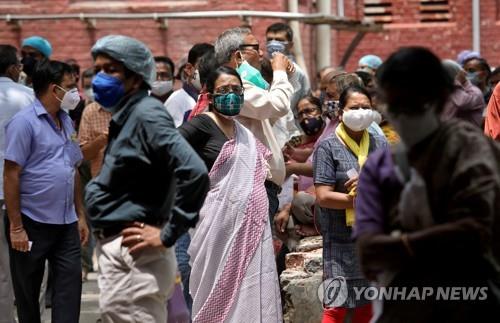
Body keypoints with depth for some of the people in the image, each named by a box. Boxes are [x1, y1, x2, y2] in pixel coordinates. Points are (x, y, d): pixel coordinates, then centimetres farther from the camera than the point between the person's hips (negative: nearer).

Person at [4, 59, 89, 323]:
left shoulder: (66, 122, 13)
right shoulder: (24, 122, -10)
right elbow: (11, 175, -13)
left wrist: (80, 215, 15)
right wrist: (16, 227, -17)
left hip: (66, 223, 7)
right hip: (32, 224, -7)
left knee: (69, 287, -1)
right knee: (27, 293, 6)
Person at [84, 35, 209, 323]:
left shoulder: (146, 115, -16)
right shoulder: (125, 117, 14)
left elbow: (194, 172, -27)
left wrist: (167, 234, -21)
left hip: (133, 253, -10)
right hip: (117, 251, 10)